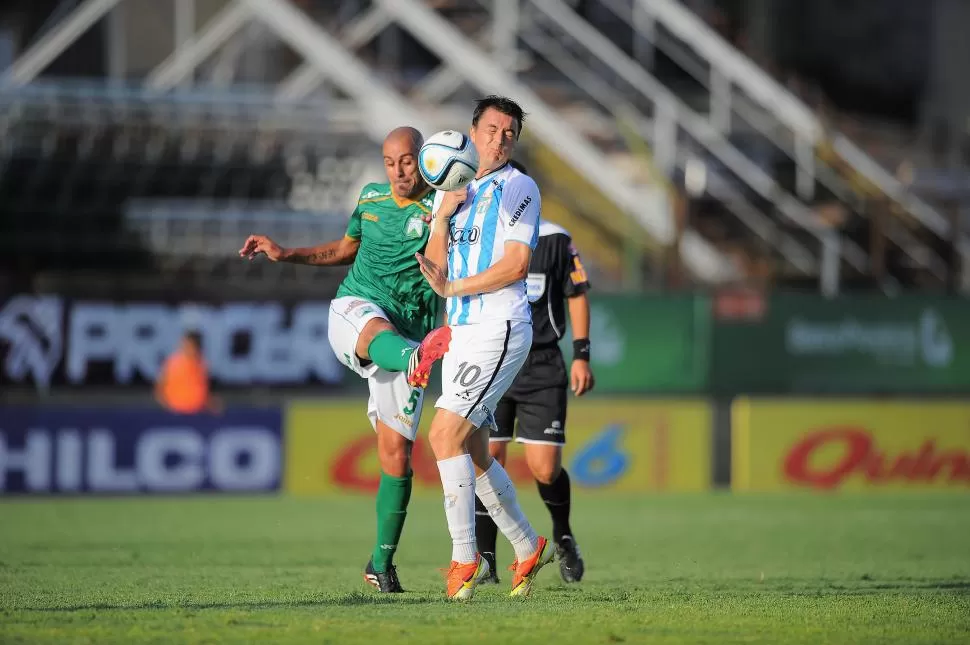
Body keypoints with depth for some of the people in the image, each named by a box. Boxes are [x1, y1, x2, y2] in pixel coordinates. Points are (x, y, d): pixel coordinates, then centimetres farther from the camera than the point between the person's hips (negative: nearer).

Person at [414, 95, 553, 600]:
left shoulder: (518, 189, -5)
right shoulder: (451, 192, 15)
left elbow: (516, 265, -14)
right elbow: (434, 268, 8)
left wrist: (453, 288, -12)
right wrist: (441, 218, -8)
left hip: (500, 328, -8)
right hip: (460, 332, 8)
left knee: (445, 434, -18)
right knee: (473, 454, 11)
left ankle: (464, 558, -15)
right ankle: (527, 547, 27)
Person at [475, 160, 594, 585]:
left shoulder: (554, 240, -2)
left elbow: (577, 296, 6)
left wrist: (581, 356, 2)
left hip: (542, 367, -1)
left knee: (545, 470, -6)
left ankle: (563, 535, 23)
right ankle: (485, 563, 3)